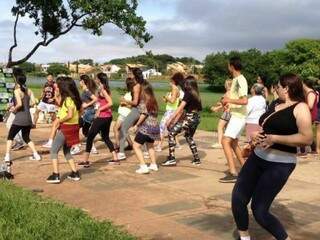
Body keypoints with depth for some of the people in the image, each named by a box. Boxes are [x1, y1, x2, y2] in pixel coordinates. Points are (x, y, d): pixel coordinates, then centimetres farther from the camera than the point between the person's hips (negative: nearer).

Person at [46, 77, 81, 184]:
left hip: (66, 127, -9)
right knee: (67, 151, 21)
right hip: (73, 127, 9)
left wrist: (59, 121, -12)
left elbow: (70, 115, -27)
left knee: (53, 151, 0)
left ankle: (55, 175, -4)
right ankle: (75, 173, 19)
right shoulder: (74, 98, 10)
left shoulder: (68, 99, -18)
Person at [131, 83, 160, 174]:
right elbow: (155, 114, 13)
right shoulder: (154, 101, 11)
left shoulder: (144, 101, -9)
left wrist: (137, 125, -11)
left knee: (136, 146, -5)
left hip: (146, 127, -8)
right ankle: (154, 165, 31)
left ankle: (143, 166, -14)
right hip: (155, 126, 8)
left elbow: (143, 115, -17)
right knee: (150, 146, 27)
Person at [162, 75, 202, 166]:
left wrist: (170, 119, -16)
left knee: (171, 133, -6)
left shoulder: (188, 94, -11)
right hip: (196, 118, 9)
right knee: (189, 137, 27)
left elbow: (180, 108, -17)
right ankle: (196, 159, 28)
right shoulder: (196, 94, 13)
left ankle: (171, 158, -12)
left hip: (189, 118, -9)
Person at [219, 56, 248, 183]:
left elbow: (244, 100, -27)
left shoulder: (240, 80, -17)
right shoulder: (236, 80, 13)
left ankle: (233, 173, -18)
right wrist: (227, 101, 10)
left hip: (238, 116, -10)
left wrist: (229, 100, -20)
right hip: (236, 116, 10)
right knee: (234, 143, 17)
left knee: (225, 141, -16)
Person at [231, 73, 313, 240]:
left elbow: (307, 138, -22)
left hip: (279, 165, -8)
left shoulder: (300, 108, -10)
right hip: (258, 158, 8)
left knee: (259, 210, -8)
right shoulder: (277, 106, 15)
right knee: (237, 199, 5)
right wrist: (255, 136, 5)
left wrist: (275, 139, -21)